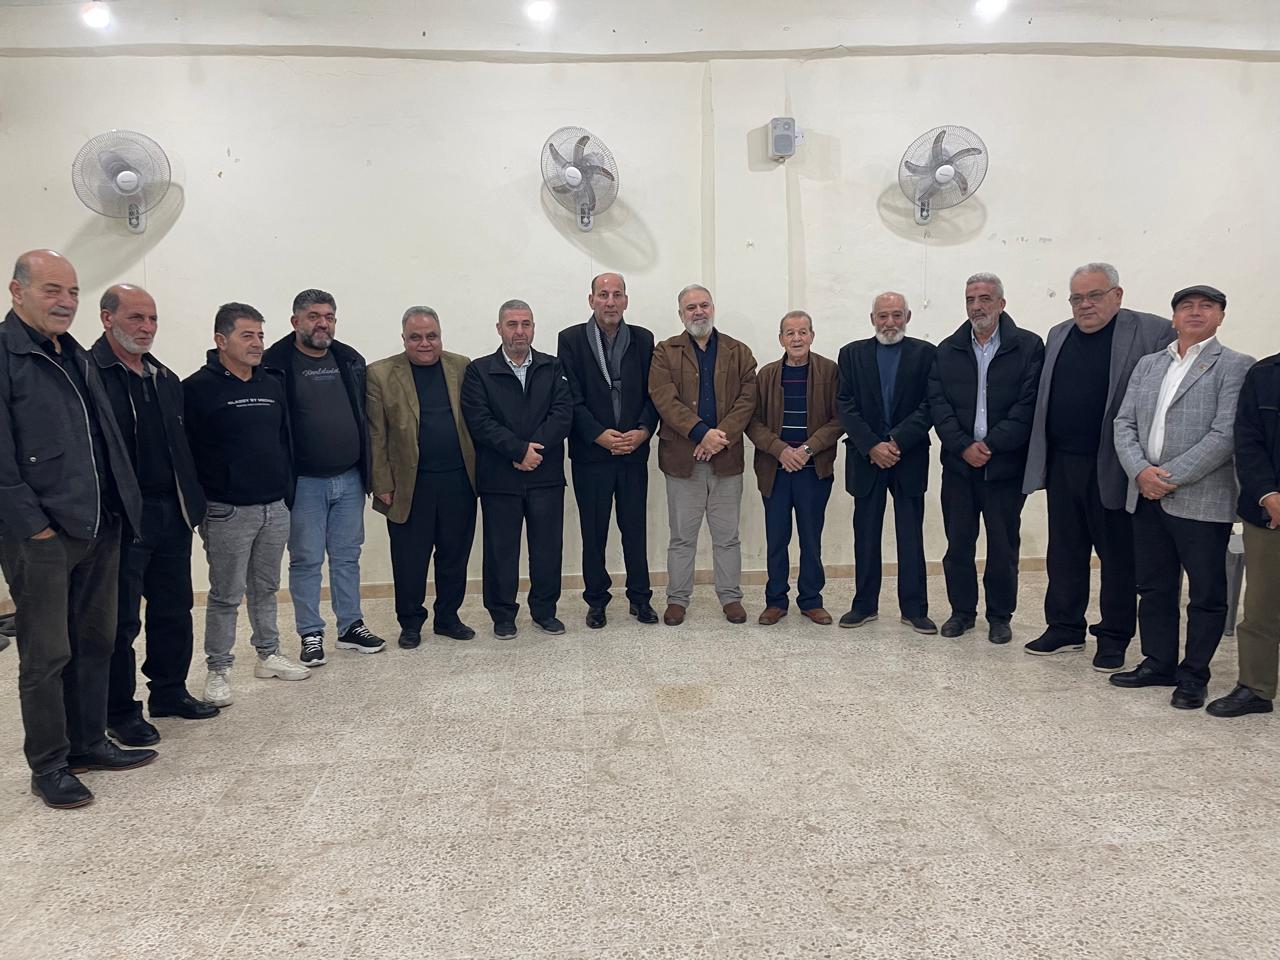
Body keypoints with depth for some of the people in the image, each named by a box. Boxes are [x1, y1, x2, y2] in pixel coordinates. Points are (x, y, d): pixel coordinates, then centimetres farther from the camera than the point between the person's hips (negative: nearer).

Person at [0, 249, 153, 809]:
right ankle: (48, 767, 16)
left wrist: (121, 509, 12)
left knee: (95, 643, 15)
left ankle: (89, 743, 29)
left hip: (100, 528, 8)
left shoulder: (76, 357, 16)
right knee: (46, 655, 3)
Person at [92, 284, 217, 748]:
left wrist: (192, 501, 11)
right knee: (121, 620, 4)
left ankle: (169, 691, 30)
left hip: (172, 515, 7)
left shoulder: (166, 378, 14)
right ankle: (121, 711, 18)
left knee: (175, 610, 15)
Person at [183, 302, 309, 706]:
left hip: (275, 507, 6)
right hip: (229, 510, -5)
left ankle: (268, 655, 29)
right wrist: (199, 507, -11)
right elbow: (186, 451, -10)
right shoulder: (198, 388, -9)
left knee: (266, 587, 16)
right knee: (226, 595, 2)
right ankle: (218, 670, 15)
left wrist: (289, 491, 13)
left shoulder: (273, 384, 9)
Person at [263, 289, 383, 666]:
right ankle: (311, 635, 17)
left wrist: (369, 469, 10)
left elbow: (365, 416, 13)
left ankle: (351, 627, 25)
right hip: (304, 482, -4)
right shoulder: (276, 363, -7)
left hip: (349, 479, 5)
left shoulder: (351, 360, 8)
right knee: (306, 561, 5)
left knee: (347, 557, 13)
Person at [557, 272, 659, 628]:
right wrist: (599, 435, -15)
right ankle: (596, 601, 20)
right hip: (590, 453, -2)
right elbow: (570, 398, -6)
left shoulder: (643, 339, 7)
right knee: (593, 532, 7)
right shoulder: (571, 339, -1)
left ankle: (640, 597, 21)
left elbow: (653, 393, 5)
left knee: (636, 528, 8)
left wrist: (643, 431, -11)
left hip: (634, 451, 2)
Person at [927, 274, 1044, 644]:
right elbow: (938, 404, 0)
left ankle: (1000, 615, 21)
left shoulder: (1028, 347, -2)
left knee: (1003, 545, 7)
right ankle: (962, 610, 23)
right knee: (958, 542, 9)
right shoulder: (947, 350, 8)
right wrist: (964, 446, -12)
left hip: (1005, 464, -2)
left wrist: (991, 444, -15)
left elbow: (1029, 404, -9)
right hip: (959, 463, 3)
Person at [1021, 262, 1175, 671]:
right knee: (1064, 553, 13)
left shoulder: (1152, 332, -6)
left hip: (1113, 468, -5)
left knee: (1119, 556, 8)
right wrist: (1040, 459, 9)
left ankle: (1114, 638, 21)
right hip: (1062, 465, 5)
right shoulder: (1058, 335, 11)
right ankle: (1065, 628, 26)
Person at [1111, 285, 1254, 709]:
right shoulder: (1147, 365, 14)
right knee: (1154, 587, 13)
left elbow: (1226, 434, -13)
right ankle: (1159, 664, 27)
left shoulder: (1235, 367, -3)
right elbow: (1124, 423, 7)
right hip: (1147, 497, 5)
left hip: (1201, 500, -5)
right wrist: (1141, 471, -9)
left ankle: (1194, 675, 18)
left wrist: (1172, 477, -16)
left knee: (1206, 593, 5)